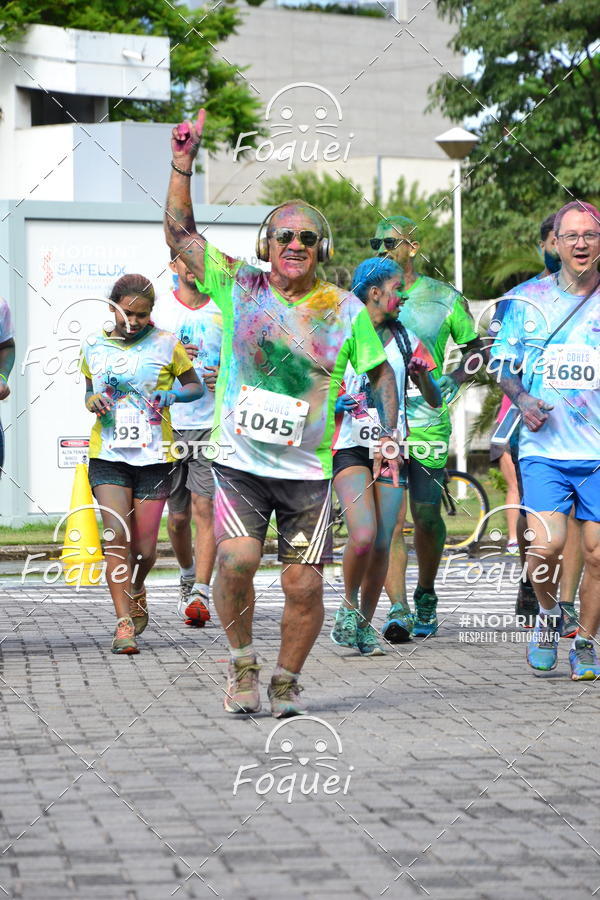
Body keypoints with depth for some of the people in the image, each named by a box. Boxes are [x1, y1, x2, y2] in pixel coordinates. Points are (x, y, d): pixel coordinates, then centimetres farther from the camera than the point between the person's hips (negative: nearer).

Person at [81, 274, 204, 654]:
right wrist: (93, 402, -2)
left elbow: (196, 386, 10)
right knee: (117, 535, -16)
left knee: (145, 548, 2)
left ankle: (136, 591, 36)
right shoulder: (94, 346, 8)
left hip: (155, 456, -1)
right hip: (108, 455, 1)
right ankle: (124, 622, -13)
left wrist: (171, 395, -11)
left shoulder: (166, 344, 1)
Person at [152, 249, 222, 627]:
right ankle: (188, 575, 35)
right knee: (178, 516, 9)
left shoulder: (224, 311, 6)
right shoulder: (157, 309, 6)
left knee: (205, 507, -13)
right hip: (169, 423, 1)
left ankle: (200, 595, -17)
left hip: (212, 423, -1)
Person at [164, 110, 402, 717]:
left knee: (304, 585, -2)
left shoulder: (344, 310, 3)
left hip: (308, 470, 1)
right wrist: (183, 164, -8)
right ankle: (242, 661, 4)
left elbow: (380, 372, 13)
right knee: (236, 559, -20)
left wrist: (389, 436, 2)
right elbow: (179, 233, 1)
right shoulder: (237, 286, 2)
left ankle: (286, 681, 20)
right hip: (240, 461, -1)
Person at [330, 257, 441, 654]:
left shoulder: (405, 340, 11)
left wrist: (423, 374, -7)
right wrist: (332, 405, -14)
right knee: (363, 535, -21)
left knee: (382, 544, -1)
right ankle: (349, 605, 4)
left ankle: (365, 624, 15)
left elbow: (435, 401, 13)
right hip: (350, 448, -4)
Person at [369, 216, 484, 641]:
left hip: (428, 422, 0)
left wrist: (456, 378, -2)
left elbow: (475, 347, 14)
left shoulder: (444, 298, 4)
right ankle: (399, 609, -13)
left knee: (427, 517, 3)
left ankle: (426, 597, 27)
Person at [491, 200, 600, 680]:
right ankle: (548, 615, 16)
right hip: (544, 446, -1)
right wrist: (523, 400, -6)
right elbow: (505, 366, 13)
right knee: (546, 545, -14)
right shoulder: (527, 299, 6)